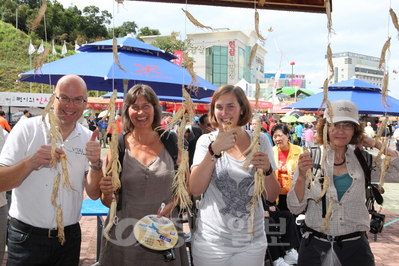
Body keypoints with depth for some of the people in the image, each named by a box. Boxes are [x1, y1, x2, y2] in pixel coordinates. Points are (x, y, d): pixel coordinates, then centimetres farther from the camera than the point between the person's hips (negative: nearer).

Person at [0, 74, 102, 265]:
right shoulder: (27, 129, -8)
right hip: (26, 236, -2)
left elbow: (94, 194, -2)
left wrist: (95, 163, -19)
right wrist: (31, 163, -28)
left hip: (69, 236, 3)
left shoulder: (88, 139, 0)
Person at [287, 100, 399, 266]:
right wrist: (301, 177, -24)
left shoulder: (362, 159, 0)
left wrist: (374, 144, -6)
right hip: (315, 245, -1)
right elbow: (295, 208, -8)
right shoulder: (310, 158, -7)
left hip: (355, 246, 2)